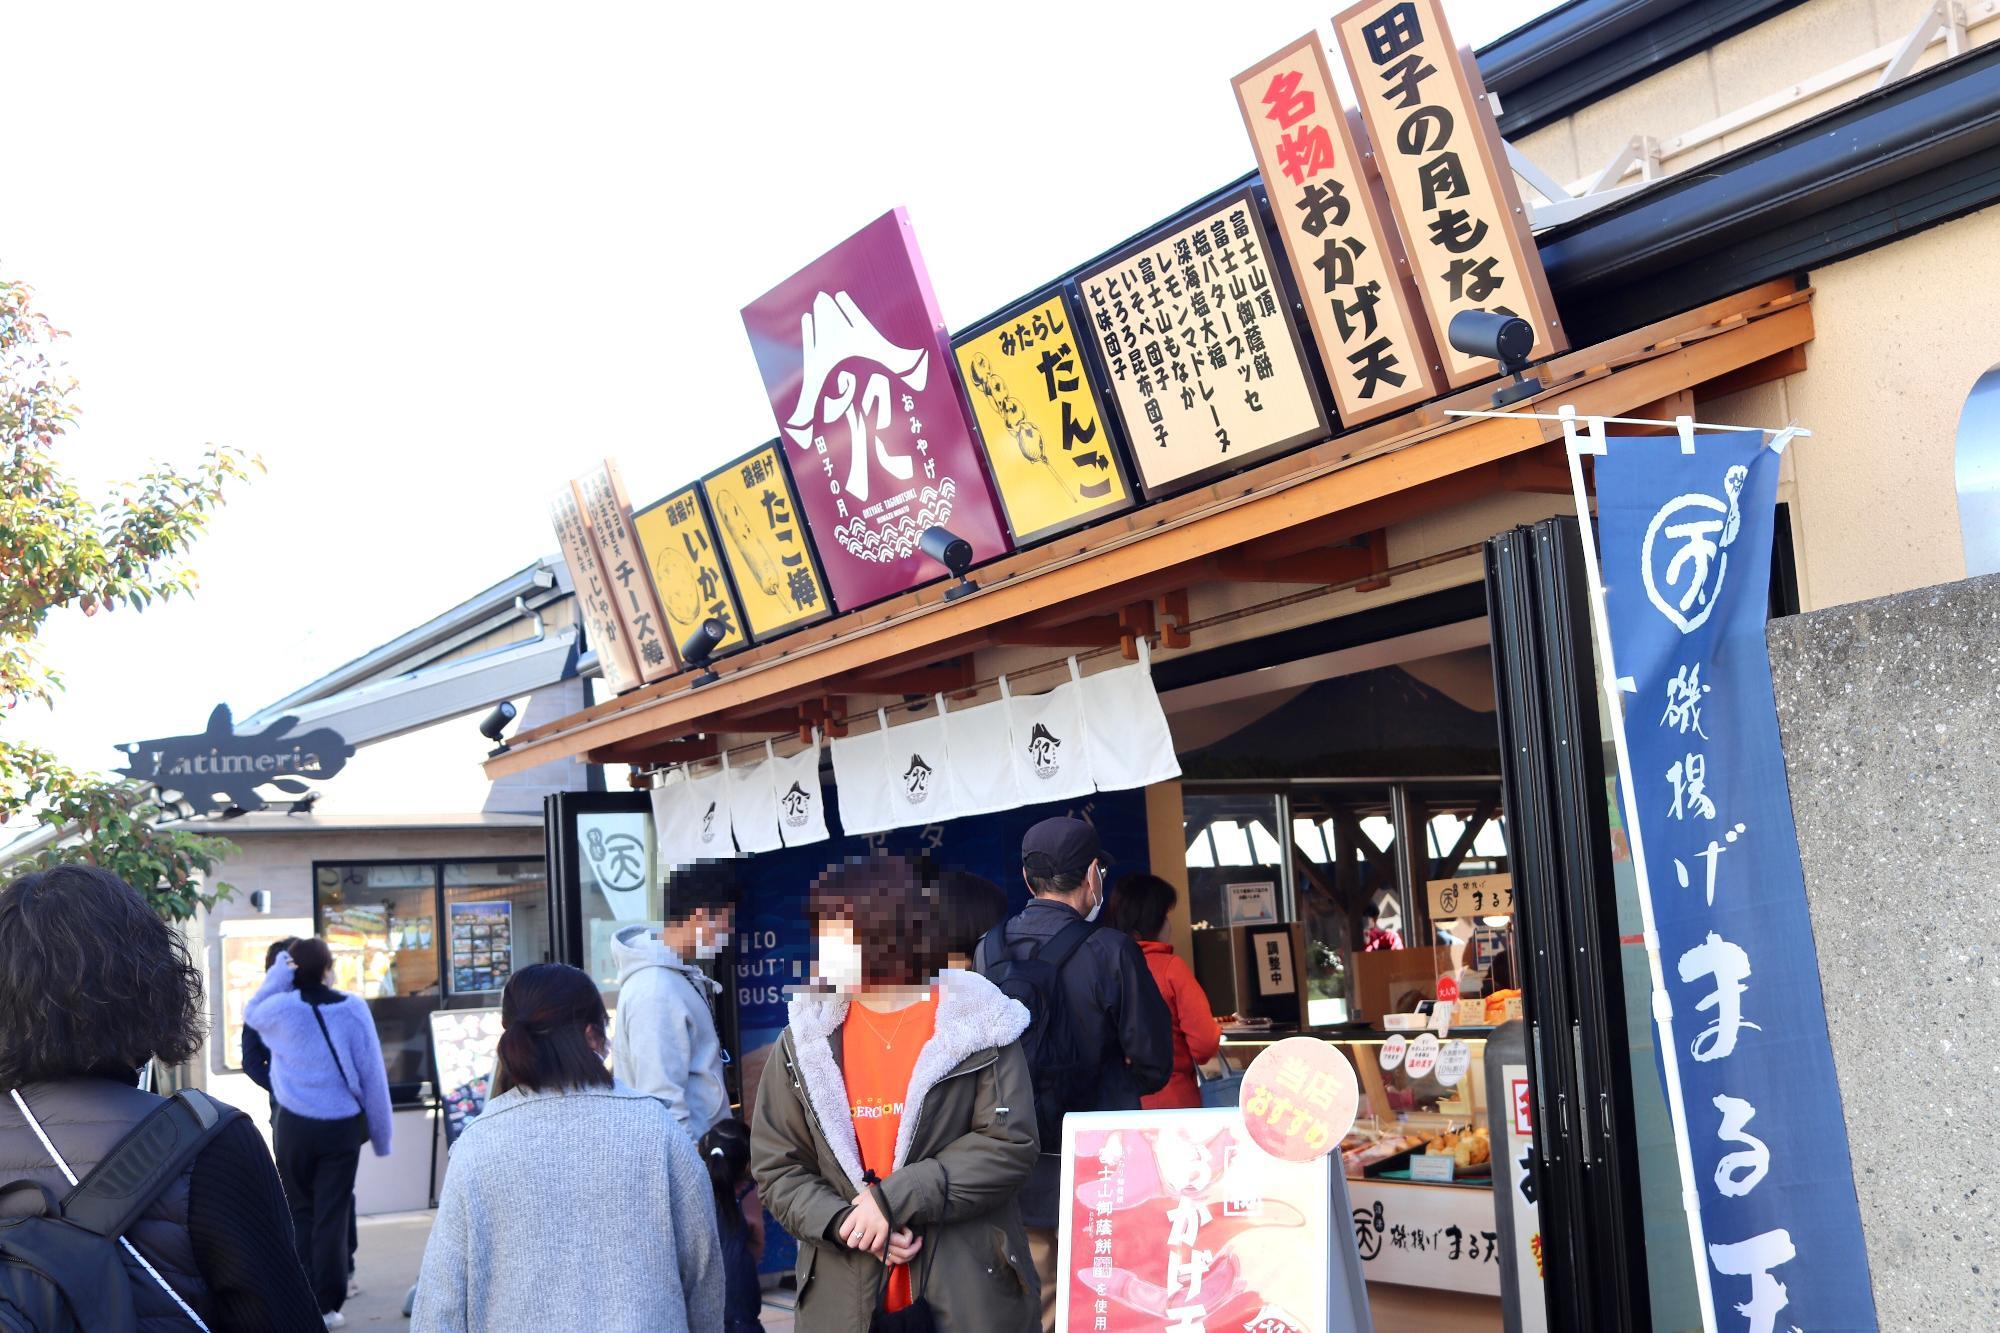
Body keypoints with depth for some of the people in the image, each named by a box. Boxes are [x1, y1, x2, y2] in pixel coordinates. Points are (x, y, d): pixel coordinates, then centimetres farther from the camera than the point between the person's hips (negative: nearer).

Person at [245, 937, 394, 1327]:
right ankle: (328, 1305, 6)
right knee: (332, 1215, 5)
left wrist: (279, 974, 7)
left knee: (299, 1211, 15)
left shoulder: (280, 1008, -8)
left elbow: (251, 1012, 19)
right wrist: (380, 1134, 5)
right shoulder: (353, 1008, -9)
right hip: (342, 1125, -1)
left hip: (294, 1124, 1)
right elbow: (373, 1075, -5)